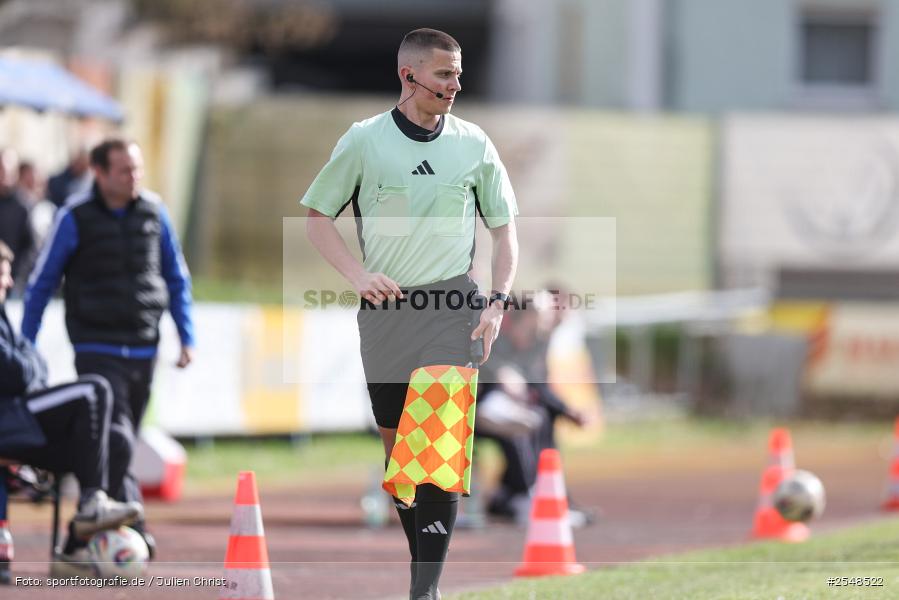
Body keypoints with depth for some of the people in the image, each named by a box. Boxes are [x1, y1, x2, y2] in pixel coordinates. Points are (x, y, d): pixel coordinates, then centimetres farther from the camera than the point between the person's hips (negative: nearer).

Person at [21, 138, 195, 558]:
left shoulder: (154, 212, 5)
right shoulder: (75, 217, -6)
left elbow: (177, 278, 16)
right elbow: (40, 284, 1)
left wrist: (187, 337, 9)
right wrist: (25, 349, 0)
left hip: (143, 349, 4)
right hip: (97, 350, -4)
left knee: (116, 443, 8)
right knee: (116, 443, -17)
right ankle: (131, 527, -19)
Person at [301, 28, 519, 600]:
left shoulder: (473, 144, 4)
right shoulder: (365, 140, 0)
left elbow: (505, 227, 11)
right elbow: (318, 215, 8)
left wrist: (498, 301, -1)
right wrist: (357, 274, -7)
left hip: (451, 306, -1)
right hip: (385, 307, 1)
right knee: (395, 439, 6)